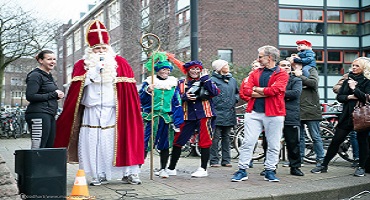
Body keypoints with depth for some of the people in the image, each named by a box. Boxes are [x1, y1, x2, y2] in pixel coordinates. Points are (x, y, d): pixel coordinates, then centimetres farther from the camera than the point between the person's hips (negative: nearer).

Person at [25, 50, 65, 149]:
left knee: (49, 147, 6)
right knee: (38, 149, -12)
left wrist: (58, 95, 10)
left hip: (50, 116, 9)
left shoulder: (49, 76, 22)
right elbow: (30, 96, -17)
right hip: (39, 115, -9)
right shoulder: (36, 75, -6)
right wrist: (54, 94, -12)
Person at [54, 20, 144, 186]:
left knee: (120, 141, -3)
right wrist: (96, 68, -8)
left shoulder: (120, 63, 7)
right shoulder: (82, 65, 10)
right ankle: (100, 175, 7)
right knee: (93, 143, -2)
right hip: (92, 111, 1)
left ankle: (129, 173, 3)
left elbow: (128, 89, 3)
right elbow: (80, 83, -5)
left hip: (113, 111, -1)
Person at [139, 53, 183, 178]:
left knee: (165, 145, 8)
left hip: (167, 117, 3)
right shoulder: (149, 82, 3)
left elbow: (177, 103, 10)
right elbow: (141, 99, 0)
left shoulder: (173, 83, 10)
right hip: (151, 117, -2)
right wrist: (148, 91, -18)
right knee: (145, 143, -8)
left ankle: (163, 169, 19)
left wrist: (177, 121, 4)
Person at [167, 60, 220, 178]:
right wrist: (185, 96, -13)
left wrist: (205, 78, -11)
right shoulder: (182, 83, 14)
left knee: (204, 142, -1)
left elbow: (215, 92, -11)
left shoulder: (206, 81, 7)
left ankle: (203, 169, 8)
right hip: (188, 116, 3)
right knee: (177, 141, 3)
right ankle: (171, 168, 16)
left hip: (204, 115, -2)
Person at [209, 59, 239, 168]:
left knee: (226, 137, 12)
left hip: (229, 113, 6)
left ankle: (226, 160, 17)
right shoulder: (213, 80, -6)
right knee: (215, 137, -6)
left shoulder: (232, 80, 15)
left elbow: (237, 92, 25)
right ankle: (214, 160, 0)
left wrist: (235, 99, 7)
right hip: (217, 113, -6)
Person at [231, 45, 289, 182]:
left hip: (273, 114, -3)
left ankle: (270, 171, 17)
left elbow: (274, 90, -16)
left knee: (273, 145, 5)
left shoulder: (282, 74, 1)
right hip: (254, 113, 3)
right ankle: (242, 171, 6)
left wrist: (256, 89, -4)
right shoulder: (255, 73, 13)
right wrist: (265, 93, -10)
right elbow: (246, 90, 1)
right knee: (248, 142, 0)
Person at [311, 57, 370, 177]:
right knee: (335, 141, 5)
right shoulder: (348, 80, 14)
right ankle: (324, 165, 10)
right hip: (347, 115, 5)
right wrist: (350, 97, -9)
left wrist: (354, 88, -17)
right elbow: (339, 97, 9)